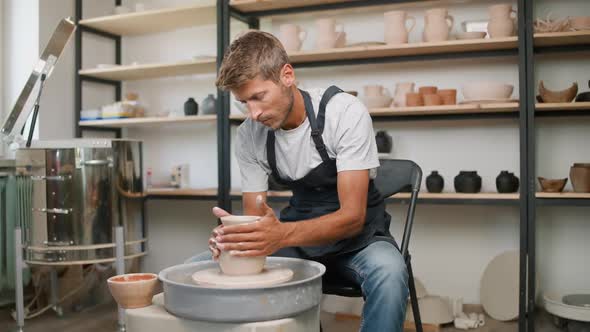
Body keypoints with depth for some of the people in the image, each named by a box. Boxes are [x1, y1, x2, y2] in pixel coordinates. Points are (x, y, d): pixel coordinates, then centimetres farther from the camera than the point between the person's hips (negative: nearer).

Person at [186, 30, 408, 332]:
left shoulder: (345, 112, -21)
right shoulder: (248, 135, -8)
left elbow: (352, 217, -25)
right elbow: (255, 213, -3)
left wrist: (281, 234, -42)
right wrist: (235, 234, -28)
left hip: (355, 235, -3)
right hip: (295, 236, 4)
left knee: (388, 272, -38)